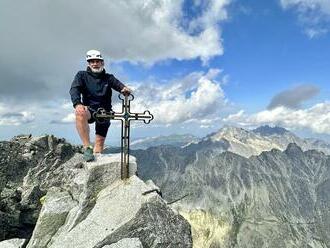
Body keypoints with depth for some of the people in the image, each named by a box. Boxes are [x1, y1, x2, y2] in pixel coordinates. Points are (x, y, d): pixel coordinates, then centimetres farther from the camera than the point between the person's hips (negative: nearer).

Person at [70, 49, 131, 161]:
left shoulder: (108, 78, 9)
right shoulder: (82, 75, 4)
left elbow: (118, 84, -10)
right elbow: (74, 89, -12)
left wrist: (125, 89, -37)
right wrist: (77, 104, -34)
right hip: (89, 109, -2)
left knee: (100, 141, -1)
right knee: (80, 112, -37)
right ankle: (87, 148, -32)